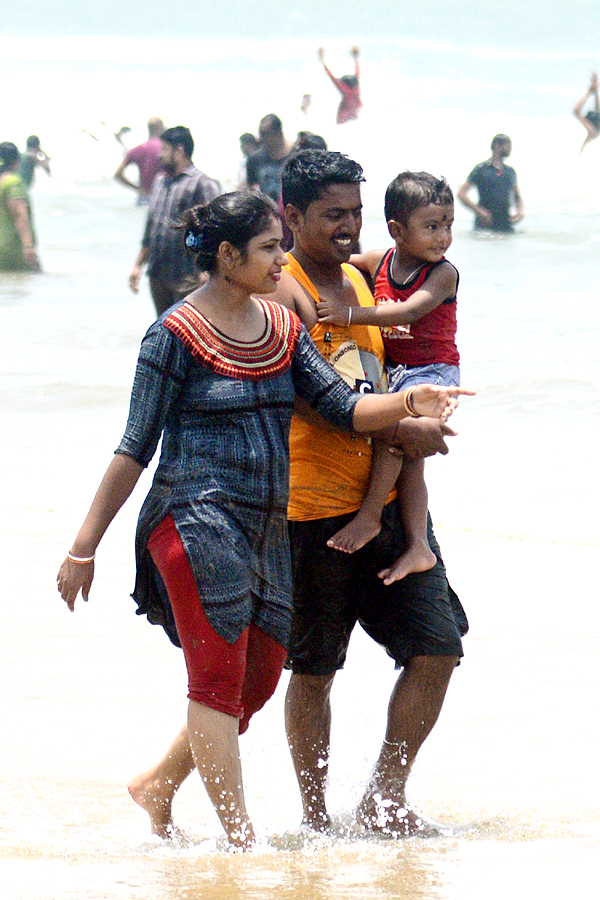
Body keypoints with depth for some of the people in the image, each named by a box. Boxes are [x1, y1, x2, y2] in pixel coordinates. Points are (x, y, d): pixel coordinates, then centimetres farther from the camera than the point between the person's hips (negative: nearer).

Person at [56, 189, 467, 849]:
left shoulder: (282, 328, 12)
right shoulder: (177, 336, -8)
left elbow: (343, 408, 6)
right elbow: (135, 449, -6)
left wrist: (407, 403, -15)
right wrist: (84, 547, -7)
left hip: (267, 525, 8)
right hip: (197, 517, -8)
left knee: (259, 679, 12)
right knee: (220, 679, -8)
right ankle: (240, 840, -8)